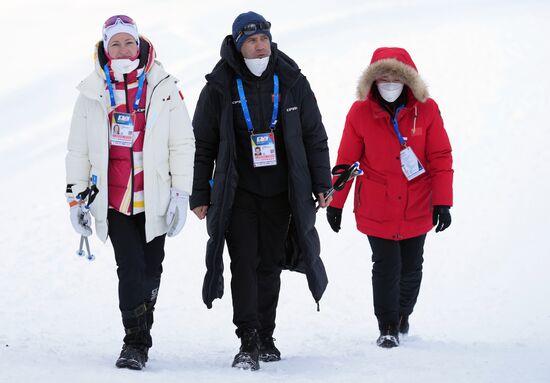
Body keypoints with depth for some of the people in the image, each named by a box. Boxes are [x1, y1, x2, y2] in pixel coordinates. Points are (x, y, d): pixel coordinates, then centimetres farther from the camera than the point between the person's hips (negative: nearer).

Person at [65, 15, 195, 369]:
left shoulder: (163, 88, 0)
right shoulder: (92, 94, 4)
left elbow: (182, 144, 2)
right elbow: (78, 149, 11)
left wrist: (181, 194, -2)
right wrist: (77, 196, 8)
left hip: (154, 199, 0)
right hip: (113, 200, 0)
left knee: (150, 270, 10)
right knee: (130, 269, -10)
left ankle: (140, 336, 26)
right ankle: (136, 343, -6)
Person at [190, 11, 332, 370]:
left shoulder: (291, 82, 2)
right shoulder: (220, 87, -4)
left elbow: (314, 136, 7)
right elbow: (203, 145, 2)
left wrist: (322, 184, 4)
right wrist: (200, 195, 0)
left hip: (280, 192, 2)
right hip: (238, 192, -2)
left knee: (270, 264, 10)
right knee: (244, 263, -10)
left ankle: (266, 337, 21)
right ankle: (248, 341, -12)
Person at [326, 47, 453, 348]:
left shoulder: (426, 110, -6)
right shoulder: (360, 112, -7)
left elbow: (441, 158, -3)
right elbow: (346, 161, 1)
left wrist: (442, 202, -7)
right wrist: (335, 203, 4)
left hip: (416, 208, 2)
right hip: (376, 208, -1)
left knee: (411, 267, 12)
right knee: (386, 266, -5)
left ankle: (403, 314, 37)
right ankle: (387, 327, 8)